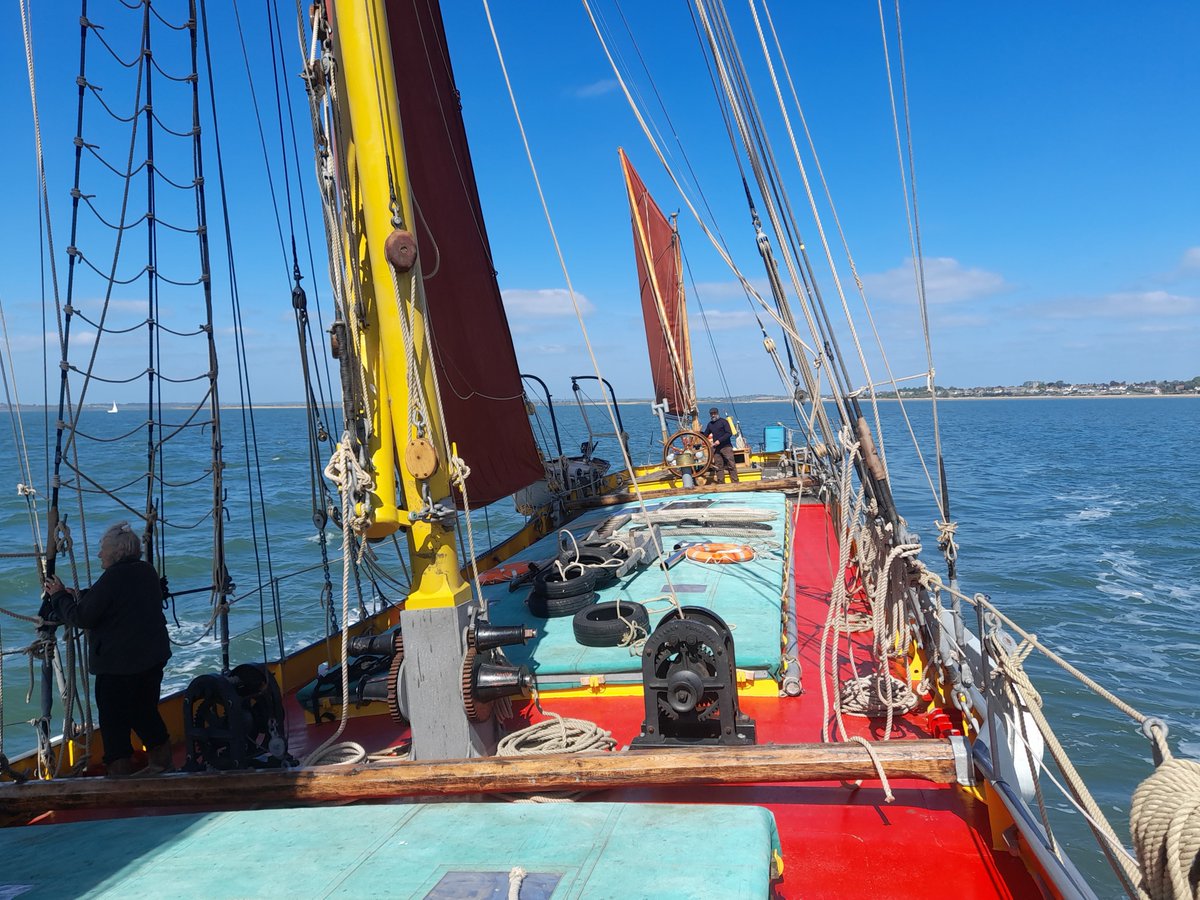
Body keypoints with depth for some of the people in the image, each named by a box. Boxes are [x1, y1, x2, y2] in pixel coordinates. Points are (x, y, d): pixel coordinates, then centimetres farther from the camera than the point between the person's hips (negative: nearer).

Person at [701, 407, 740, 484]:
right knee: (718, 466, 4)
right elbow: (705, 435, 20)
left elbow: (729, 433, -10)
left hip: (726, 446, -5)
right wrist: (700, 433, -2)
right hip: (716, 448, 5)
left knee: (731, 465, -8)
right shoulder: (710, 424, 15)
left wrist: (719, 440, -18)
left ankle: (735, 482, -7)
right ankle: (720, 483, 7)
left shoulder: (723, 421, -1)